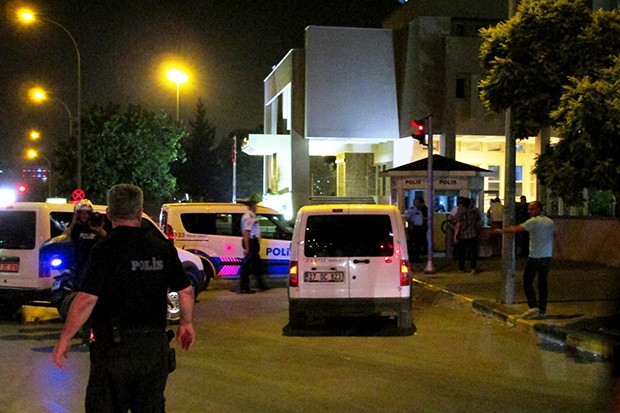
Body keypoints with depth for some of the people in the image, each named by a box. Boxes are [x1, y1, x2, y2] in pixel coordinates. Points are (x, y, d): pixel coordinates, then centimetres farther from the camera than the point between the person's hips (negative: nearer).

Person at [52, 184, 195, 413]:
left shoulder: (105, 249, -11)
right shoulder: (163, 247, 3)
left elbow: (86, 299, -18)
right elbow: (186, 291, 8)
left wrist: (64, 339, -10)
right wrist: (186, 322, 24)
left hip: (114, 346, -4)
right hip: (155, 345, 5)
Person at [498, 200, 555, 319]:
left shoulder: (533, 221, -11)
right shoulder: (550, 222, 10)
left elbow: (516, 229, -14)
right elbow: (554, 234, 26)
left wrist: (502, 230, -4)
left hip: (535, 257, -7)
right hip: (547, 257, 7)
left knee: (527, 282, -1)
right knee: (543, 283, 10)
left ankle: (533, 306, -12)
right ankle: (542, 310, 11)